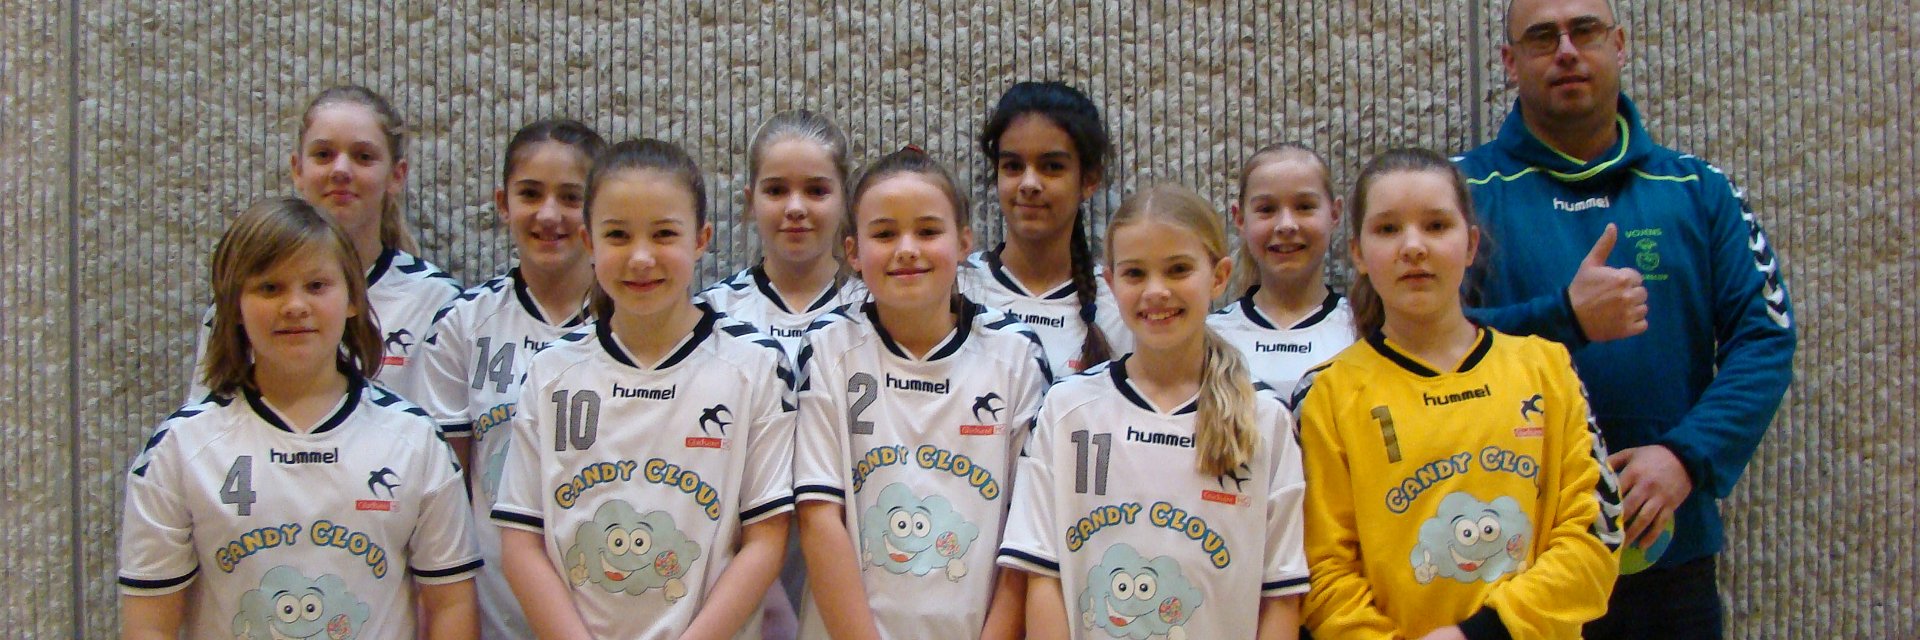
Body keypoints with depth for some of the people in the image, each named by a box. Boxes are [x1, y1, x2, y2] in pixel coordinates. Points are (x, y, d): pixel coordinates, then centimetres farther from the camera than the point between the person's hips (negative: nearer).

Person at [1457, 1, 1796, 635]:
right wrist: (1565, 319, -21)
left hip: (1668, 549, 3)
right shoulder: (1463, 190, -1)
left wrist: (1689, 455, -14)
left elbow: (1765, 339, 0)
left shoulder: (1699, 189, 7)